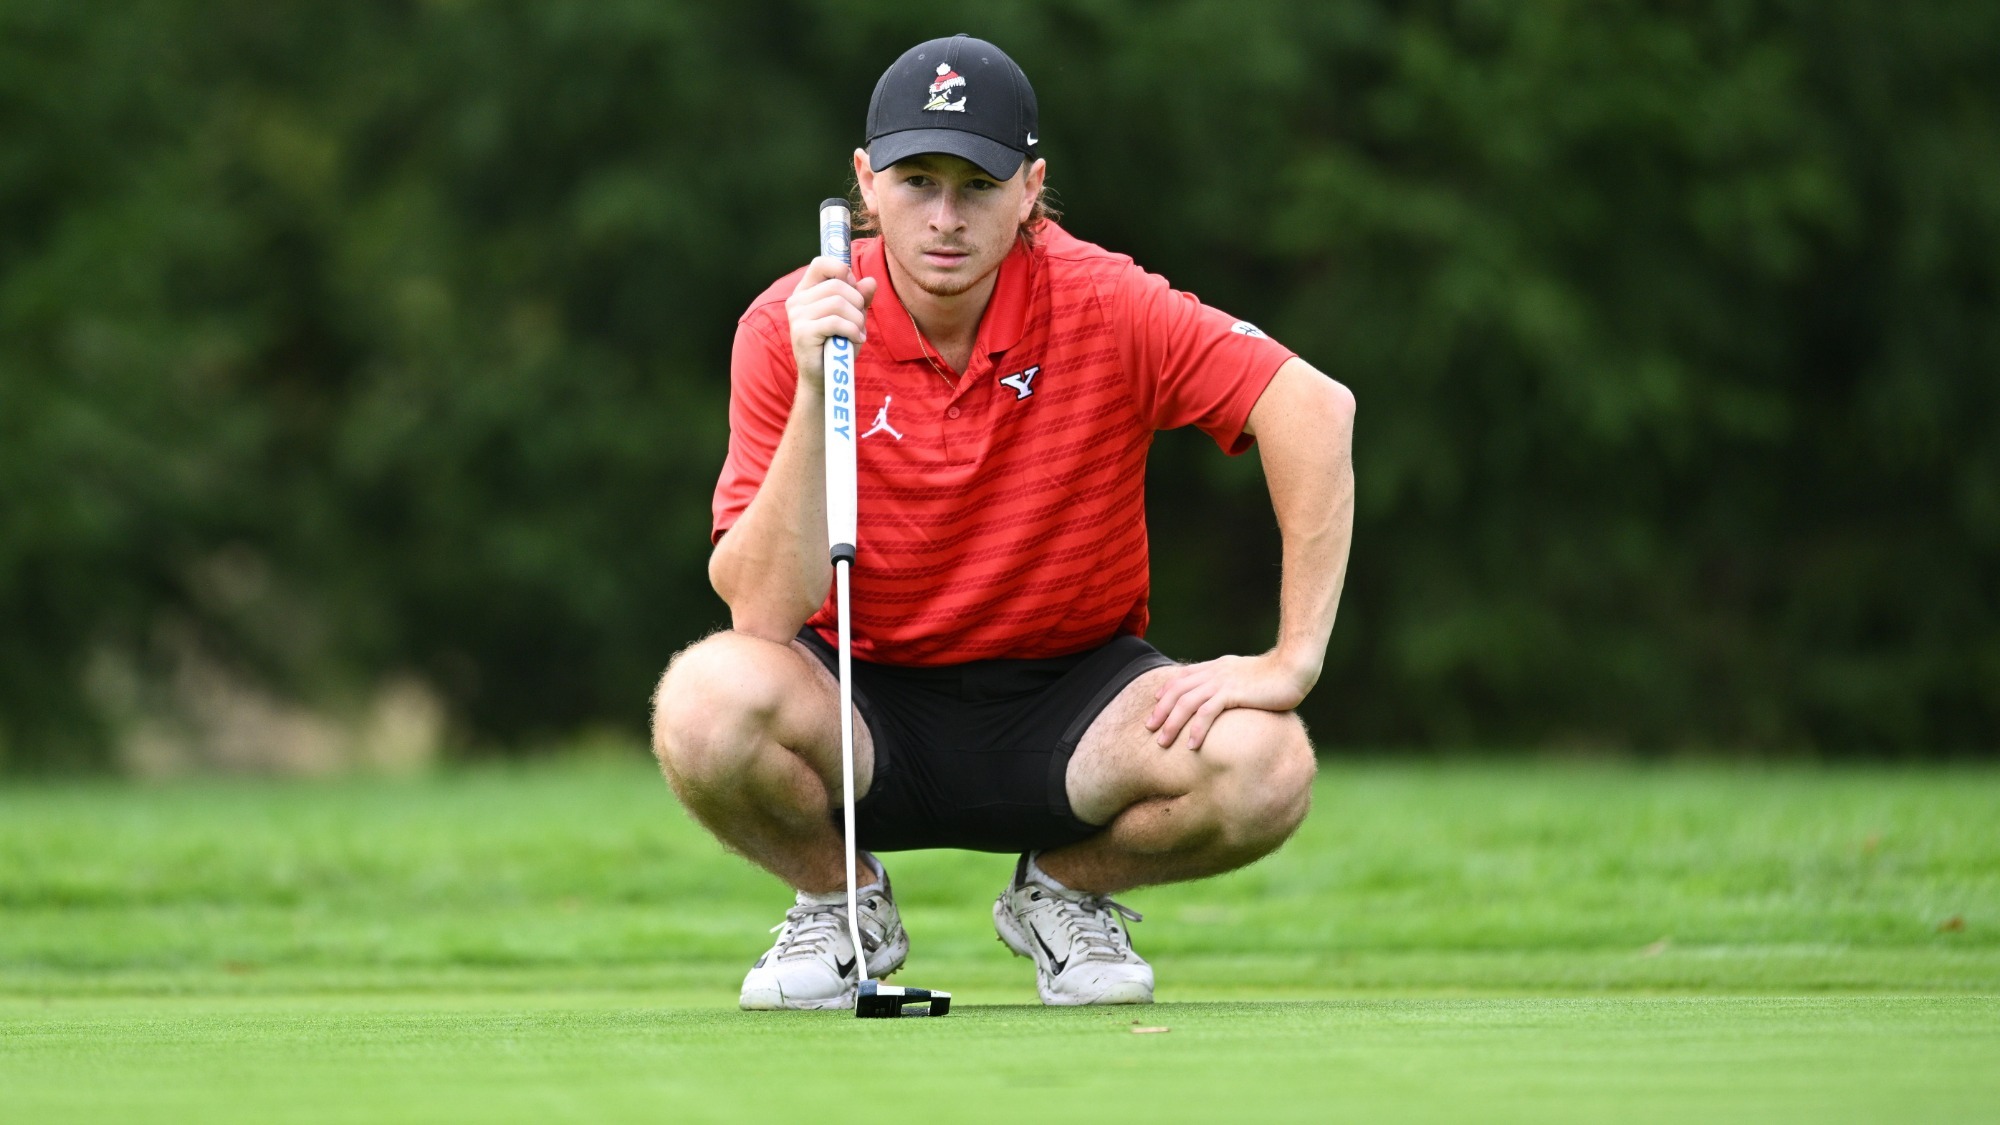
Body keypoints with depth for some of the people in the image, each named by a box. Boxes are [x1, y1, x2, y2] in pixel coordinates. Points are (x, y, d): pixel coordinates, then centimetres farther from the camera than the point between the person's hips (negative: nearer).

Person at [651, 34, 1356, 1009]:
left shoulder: (1101, 302, -13)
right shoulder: (786, 327, -13)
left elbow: (1315, 409, -21)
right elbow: (763, 612, -20)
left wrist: (1292, 662, -26)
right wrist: (817, 392, -31)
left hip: (1065, 693, 1)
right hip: (870, 706, -1)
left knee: (1262, 766, -29)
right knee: (705, 701, -34)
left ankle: (1064, 890, 5)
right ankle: (841, 902, 1)